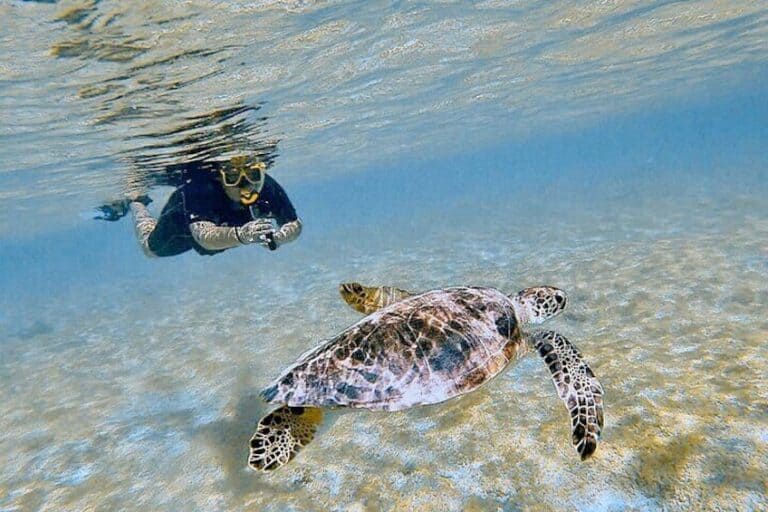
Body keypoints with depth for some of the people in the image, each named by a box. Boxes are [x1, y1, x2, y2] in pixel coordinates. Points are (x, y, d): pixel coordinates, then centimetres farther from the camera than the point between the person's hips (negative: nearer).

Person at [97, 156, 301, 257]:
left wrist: (277, 237, -55)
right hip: (185, 221, -3)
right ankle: (135, 202, 52)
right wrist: (240, 235, -82)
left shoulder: (267, 187, -40)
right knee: (151, 248, 25)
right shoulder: (199, 189, -48)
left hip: (226, 226, 3)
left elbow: (295, 225, -32)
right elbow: (204, 237, -61)